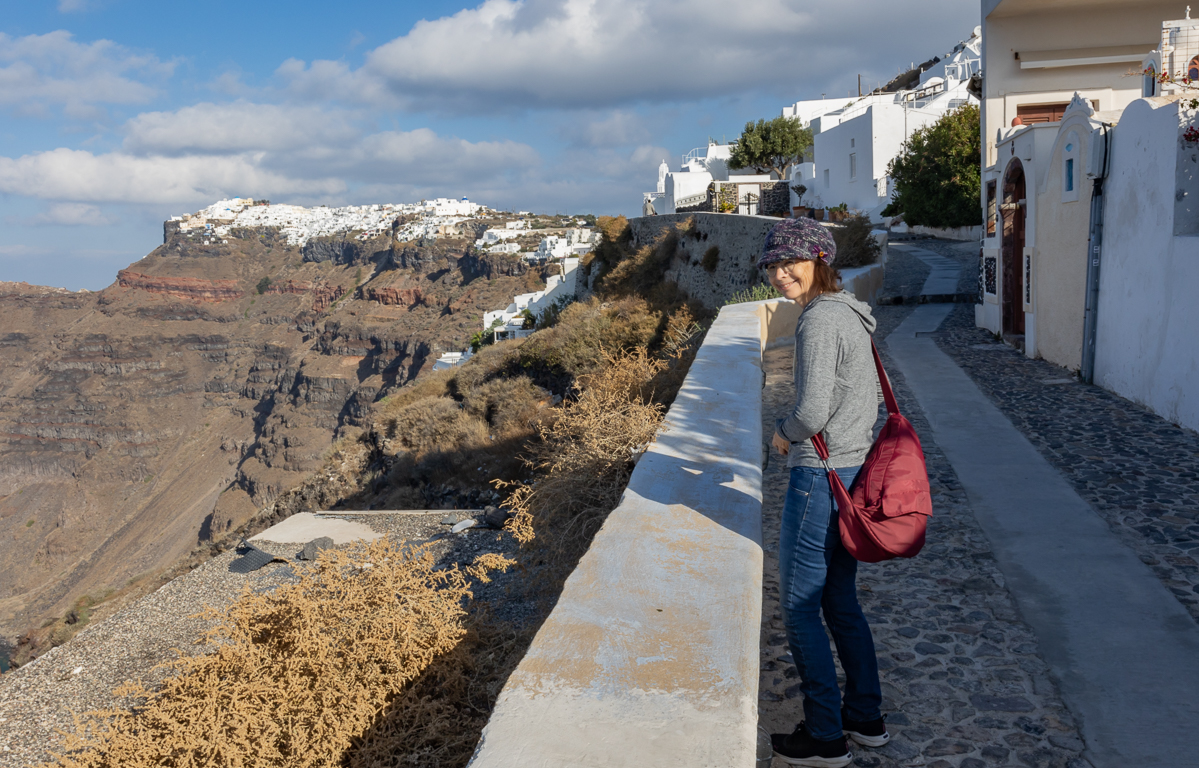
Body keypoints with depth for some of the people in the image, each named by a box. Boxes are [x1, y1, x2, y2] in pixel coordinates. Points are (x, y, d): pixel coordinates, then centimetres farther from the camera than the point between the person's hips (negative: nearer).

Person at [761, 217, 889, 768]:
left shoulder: (819, 320, -18)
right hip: (855, 470, 10)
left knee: (800, 608, 4)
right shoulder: (851, 314, 11)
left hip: (819, 476, -10)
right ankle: (866, 718, 31)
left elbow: (812, 412, -25)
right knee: (840, 602, 20)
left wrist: (784, 433, -5)